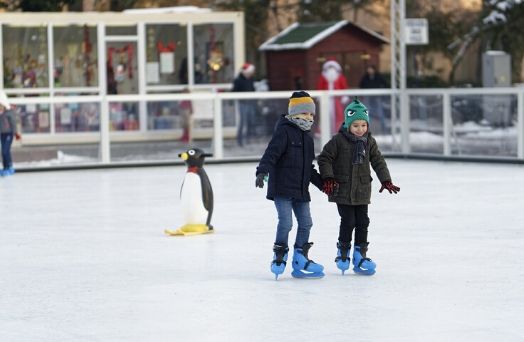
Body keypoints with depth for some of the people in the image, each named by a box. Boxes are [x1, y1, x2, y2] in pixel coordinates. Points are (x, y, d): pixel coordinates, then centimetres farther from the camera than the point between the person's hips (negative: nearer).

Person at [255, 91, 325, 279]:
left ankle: (300, 260, 16)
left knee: (306, 223, 7)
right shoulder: (284, 131, -9)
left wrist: (323, 184, 26)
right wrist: (262, 171, -35)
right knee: (285, 222, -12)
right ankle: (279, 257, 4)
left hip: (300, 190, 8)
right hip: (282, 188, -8)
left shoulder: (307, 138, 17)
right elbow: (271, 153, -21)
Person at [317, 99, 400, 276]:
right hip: (342, 190, -4)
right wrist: (328, 178, -14)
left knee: (363, 223, 5)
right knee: (348, 222, -5)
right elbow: (324, 158, -6)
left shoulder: (369, 142, 4)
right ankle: (343, 253, 13)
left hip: (362, 191, 4)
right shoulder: (338, 140, -10)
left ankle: (360, 256, 13)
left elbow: (378, 161, 9)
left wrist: (386, 180, 1)